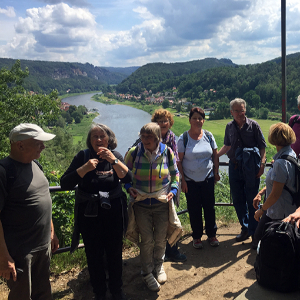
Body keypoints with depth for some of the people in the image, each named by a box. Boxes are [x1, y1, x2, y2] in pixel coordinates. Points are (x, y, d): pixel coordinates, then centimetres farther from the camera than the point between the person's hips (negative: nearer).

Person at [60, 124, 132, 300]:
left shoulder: (115, 155, -1)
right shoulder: (83, 156, -6)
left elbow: (128, 178, -15)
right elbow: (65, 183, -14)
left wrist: (114, 161, -26)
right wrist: (85, 168, -25)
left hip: (114, 213, 1)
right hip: (89, 214, -1)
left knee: (115, 253, 12)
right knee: (94, 255, 9)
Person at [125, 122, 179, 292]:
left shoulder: (167, 152, -9)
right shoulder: (134, 153, -13)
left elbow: (175, 173, 7)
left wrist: (173, 189, -8)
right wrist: (129, 187, -15)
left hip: (162, 204, 1)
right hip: (141, 205, -1)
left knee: (161, 239, 15)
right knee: (147, 240, 6)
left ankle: (159, 266, 43)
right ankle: (147, 273, 28)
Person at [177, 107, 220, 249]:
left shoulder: (208, 136, 2)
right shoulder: (183, 139, -6)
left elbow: (215, 155, 10)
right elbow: (179, 161, -6)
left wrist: (216, 172, 7)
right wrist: (182, 180, -8)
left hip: (208, 179, 2)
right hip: (191, 181, -2)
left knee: (209, 207, 9)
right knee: (194, 210, 6)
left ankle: (211, 235, 26)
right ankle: (196, 237, 22)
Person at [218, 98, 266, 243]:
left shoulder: (253, 125, -4)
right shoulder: (229, 127, 7)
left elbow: (262, 146, -1)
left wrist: (262, 163, -12)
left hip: (251, 168, -4)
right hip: (234, 167, 5)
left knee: (252, 200, 2)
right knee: (237, 200, 11)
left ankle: (255, 231, 17)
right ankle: (245, 228, 28)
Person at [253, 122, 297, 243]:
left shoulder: (281, 163, -27)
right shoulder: (291, 154, 5)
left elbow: (275, 194, -23)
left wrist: (261, 210, -10)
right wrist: (261, 193, 10)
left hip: (279, 214, -10)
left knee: (260, 238, 3)